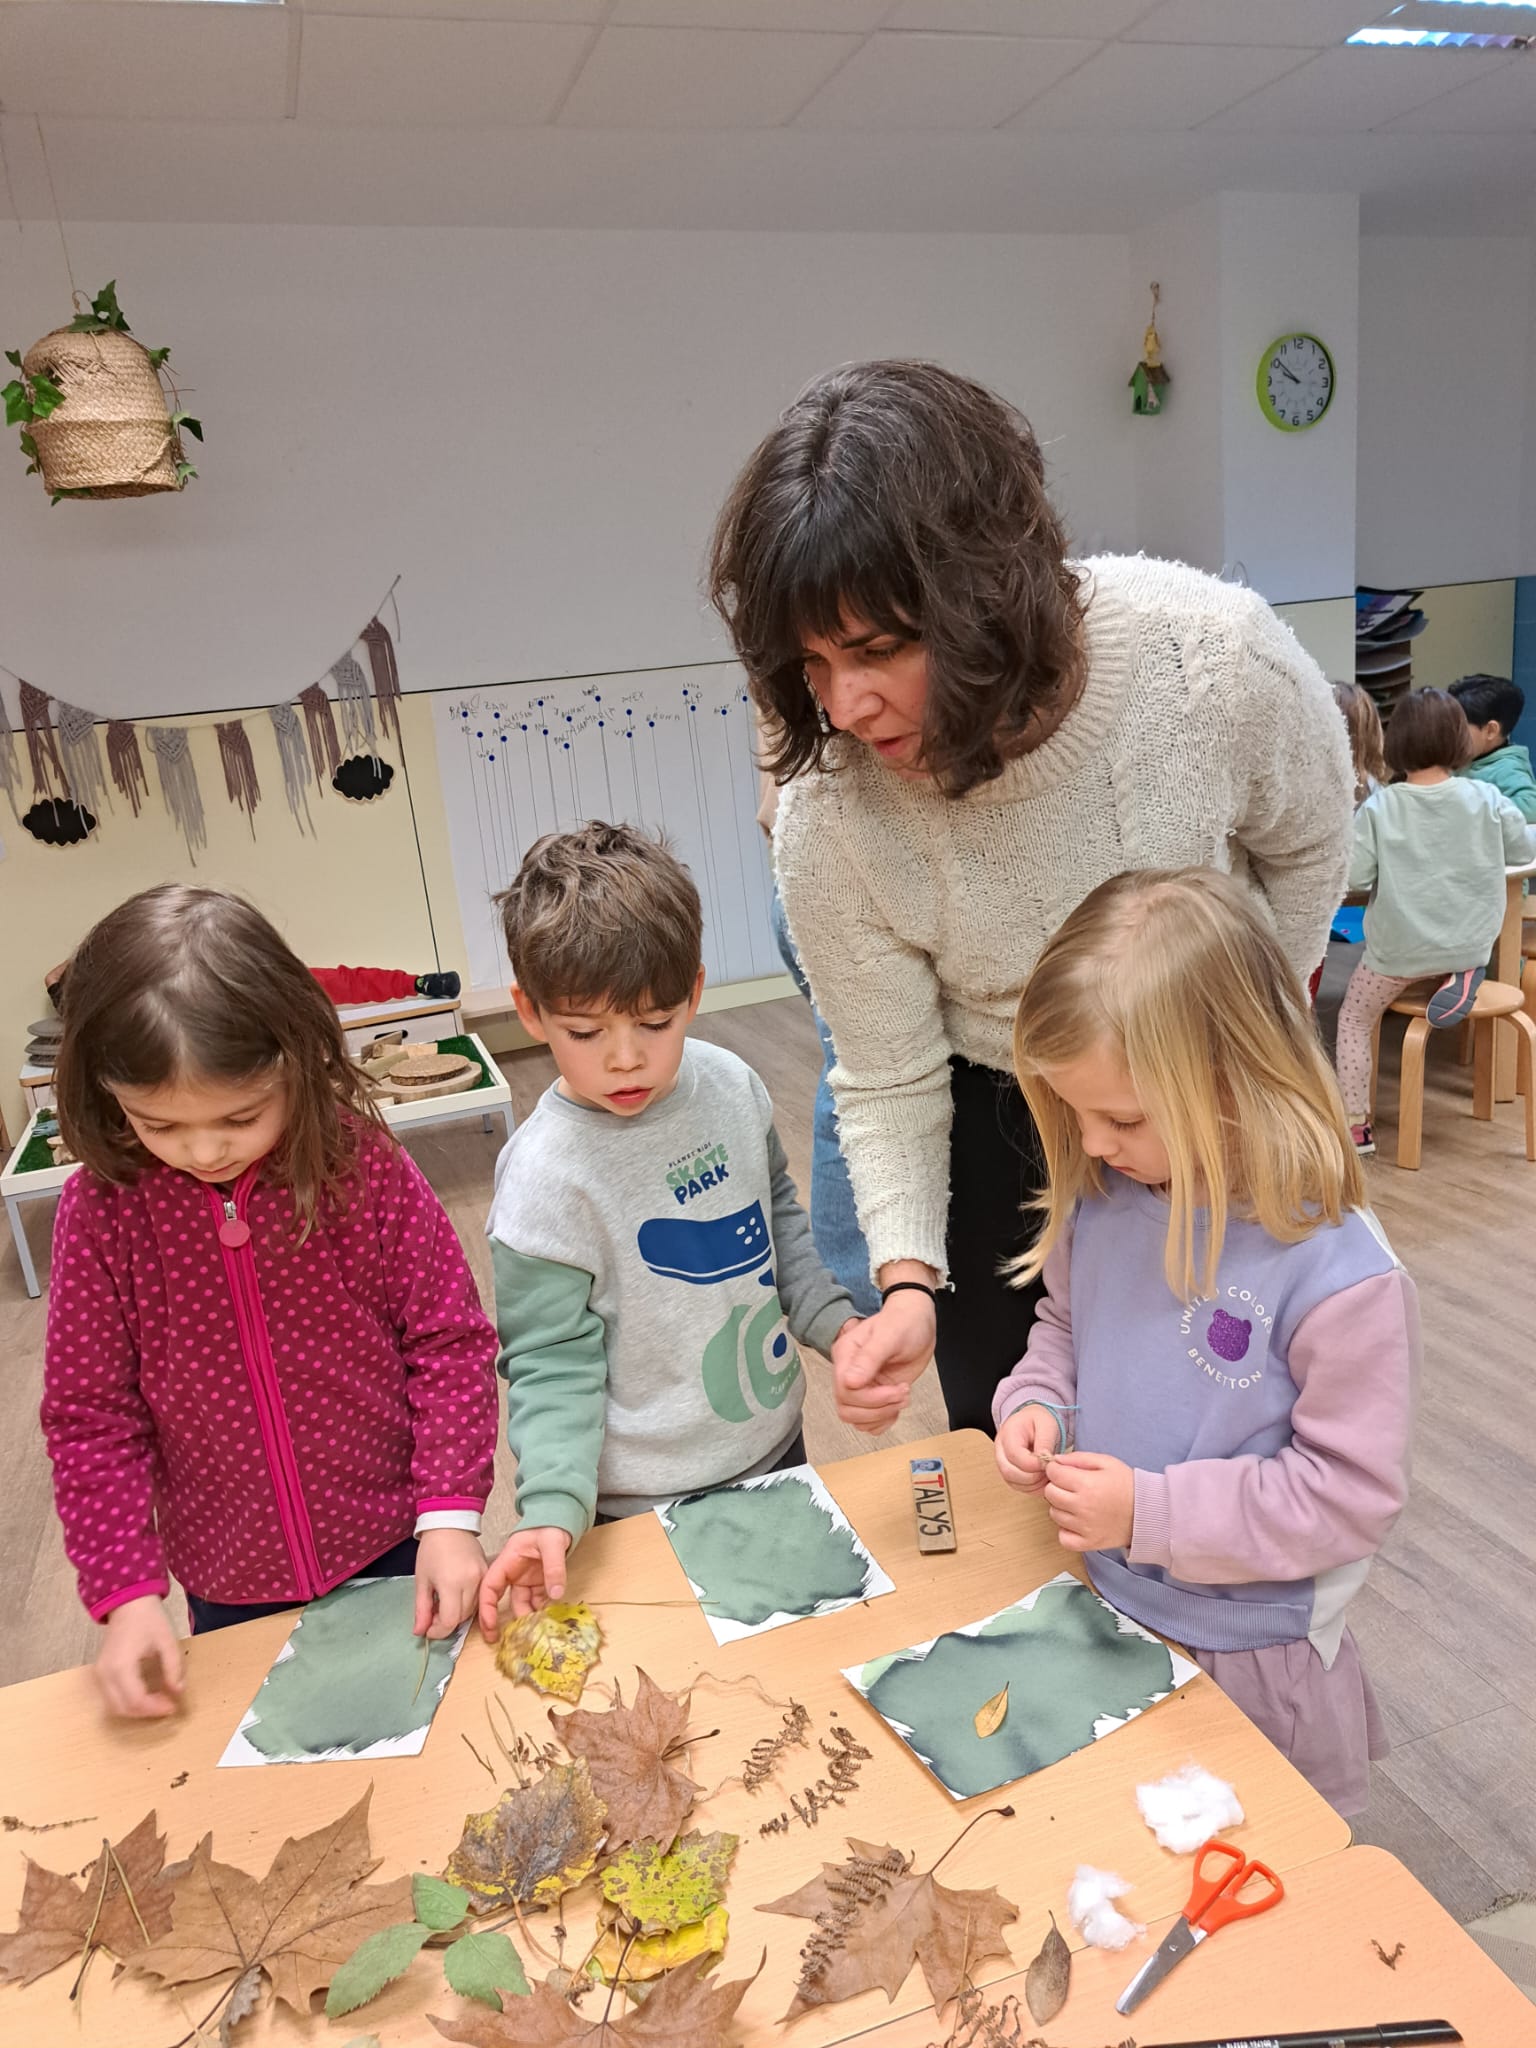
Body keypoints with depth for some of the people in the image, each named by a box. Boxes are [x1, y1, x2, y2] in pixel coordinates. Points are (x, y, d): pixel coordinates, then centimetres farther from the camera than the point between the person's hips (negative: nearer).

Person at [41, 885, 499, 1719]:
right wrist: (125, 1590, -11)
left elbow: (449, 1343, -11)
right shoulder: (102, 1210, -15)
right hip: (231, 1586, 1)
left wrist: (450, 1514, -15)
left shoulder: (363, 1166, -18)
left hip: (395, 1553, -1)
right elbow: (90, 1415, -7)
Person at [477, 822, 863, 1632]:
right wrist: (554, 1510, -26)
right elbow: (553, 1361, -17)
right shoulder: (546, 1176, -25)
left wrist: (835, 1322, 3)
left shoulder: (731, 1085, -8)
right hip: (655, 1504, -5)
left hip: (777, 1444, 6)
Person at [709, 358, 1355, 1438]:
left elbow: (1308, 848, -7)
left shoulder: (1215, 651, -30)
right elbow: (889, 1082, -16)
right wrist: (908, 1280, -28)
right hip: (996, 1119, 0)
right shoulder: (828, 821, -28)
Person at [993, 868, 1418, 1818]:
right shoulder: (1100, 1201, -11)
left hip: (1253, 1656, -5)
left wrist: (1152, 1511, -26)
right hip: (1103, 1606, 5)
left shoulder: (1340, 1272, -28)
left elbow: (1352, 1493, -22)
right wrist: (1035, 1404, -12)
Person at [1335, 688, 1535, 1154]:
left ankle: (1357, 1125, 14)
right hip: (1471, 944, 3)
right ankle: (1463, 977, 8)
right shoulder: (1486, 798, -7)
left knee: (1354, 1019, 17)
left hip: (1399, 950, -3)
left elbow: (1355, 876, -16)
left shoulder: (1378, 807, -15)